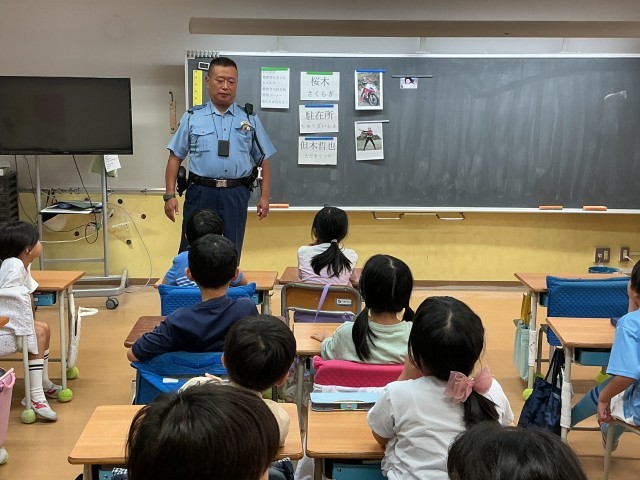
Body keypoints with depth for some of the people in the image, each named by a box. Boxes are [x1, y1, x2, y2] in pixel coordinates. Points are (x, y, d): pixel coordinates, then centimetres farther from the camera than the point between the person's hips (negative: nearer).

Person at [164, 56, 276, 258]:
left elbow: (263, 160, 10)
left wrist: (265, 196, 2)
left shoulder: (250, 120, 8)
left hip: (235, 196, 1)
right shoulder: (192, 118, 5)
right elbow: (175, 158, 5)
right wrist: (170, 195, -2)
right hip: (200, 193, -1)